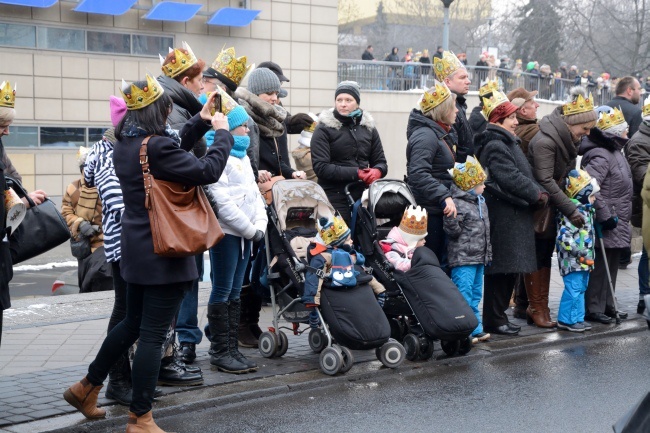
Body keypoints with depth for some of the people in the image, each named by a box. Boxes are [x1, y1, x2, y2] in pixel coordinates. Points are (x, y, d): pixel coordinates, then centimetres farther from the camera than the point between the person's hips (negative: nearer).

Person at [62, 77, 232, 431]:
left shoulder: (125, 145, 7)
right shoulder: (157, 146, -20)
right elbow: (207, 172, -20)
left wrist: (200, 122, 22)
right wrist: (222, 133, -5)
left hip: (136, 249, 9)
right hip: (163, 252, -9)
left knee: (133, 323, 23)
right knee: (153, 334, -1)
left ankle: (87, 387, 34)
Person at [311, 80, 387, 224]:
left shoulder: (368, 128, 14)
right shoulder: (324, 129, 0)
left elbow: (381, 162, 18)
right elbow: (320, 167, -10)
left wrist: (377, 171, -7)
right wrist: (355, 173, -17)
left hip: (363, 196, 4)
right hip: (334, 198, -4)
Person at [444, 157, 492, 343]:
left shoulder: (481, 203, 16)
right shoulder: (457, 204, -15)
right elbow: (453, 231, -17)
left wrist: (488, 254, 25)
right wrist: (450, 218, -30)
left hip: (479, 258, 9)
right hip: (463, 259, -9)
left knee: (475, 295, 15)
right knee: (464, 297, -8)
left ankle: (475, 329, 23)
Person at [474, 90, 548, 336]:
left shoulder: (507, 143, 20)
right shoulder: (495, 146, -14)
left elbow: (523, 175, 20)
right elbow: (512, 178, -21)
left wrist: (537, 192, 4)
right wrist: (537, 195, -12)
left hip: (514, 216, 10)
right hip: (503, 216, -10)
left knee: (508, 269, 12)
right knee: (501, 269, -5)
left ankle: (498, 314, 20)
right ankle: (493, 320, 1)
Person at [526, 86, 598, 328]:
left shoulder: (568, 141, 6)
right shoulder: (545, 141, -23)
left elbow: (567, 177, 11)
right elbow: (545, 181, -27)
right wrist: (570, 210, -28)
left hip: (552, 209, 9)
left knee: (546, 255, 13)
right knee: (536, 256, -1)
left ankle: (541, 306, 22)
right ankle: (536, 308, 9)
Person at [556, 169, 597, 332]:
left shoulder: (586, 211, 16)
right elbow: (564, 236, -24)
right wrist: (580, 253, -22)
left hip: (584, 262, 10)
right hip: (572, 261, -10)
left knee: (581, 289, 14)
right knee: (573, 289, -8)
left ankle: (578, 318, 22)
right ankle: (566, 320, 1)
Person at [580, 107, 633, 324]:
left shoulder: (615, 152, 14)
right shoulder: (600, 157, -20)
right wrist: (605, 216, -25)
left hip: (616, 225, 10)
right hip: (605, 225, -10)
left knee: (611, 265, 17)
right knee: (600, 266, -3)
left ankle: (607, 306, 27)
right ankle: (593, 309, 6)